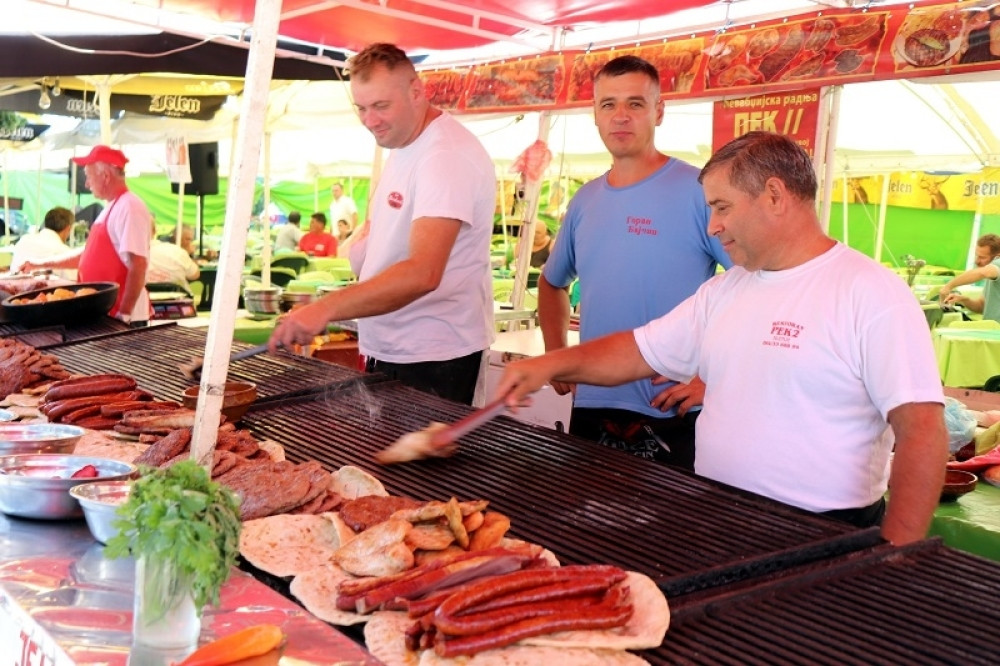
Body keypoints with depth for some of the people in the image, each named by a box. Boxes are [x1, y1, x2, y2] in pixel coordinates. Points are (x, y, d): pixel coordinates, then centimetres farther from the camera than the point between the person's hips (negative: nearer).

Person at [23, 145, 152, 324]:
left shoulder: (129, 207, -15)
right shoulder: (111, 208, 16)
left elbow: (138, 265, -22)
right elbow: (90, 255, 24)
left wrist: (124, 314, -24)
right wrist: (44, 264, 26)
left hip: (122, 316, -9)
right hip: (105, 312, 9)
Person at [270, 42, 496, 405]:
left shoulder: (447, 155, -21)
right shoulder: (402, 144, 10)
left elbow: (423, 273, -33)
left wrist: (327, 308, -40)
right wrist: (364, 239, 2)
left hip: (432, 358, -9)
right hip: (385, 348, 9)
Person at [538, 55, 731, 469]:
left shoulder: (698, 191, -9)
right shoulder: (584, 201, 10)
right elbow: (552, 282, 25)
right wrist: (556, 355, 13)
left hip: (672, 419, -6)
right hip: (591, 410, 6)